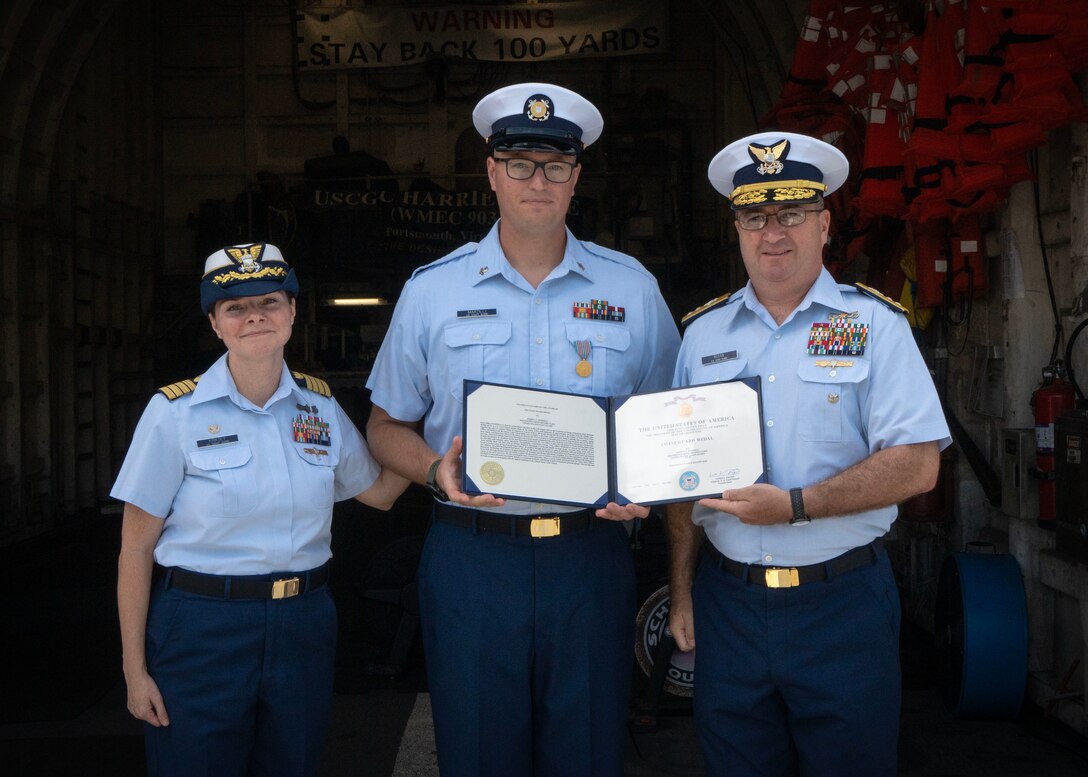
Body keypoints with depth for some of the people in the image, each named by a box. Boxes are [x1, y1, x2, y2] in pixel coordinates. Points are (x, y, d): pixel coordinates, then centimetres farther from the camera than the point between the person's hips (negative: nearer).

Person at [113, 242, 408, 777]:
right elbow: (137, 549, -5)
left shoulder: (320, 405, 4)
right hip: (201, 631, -3)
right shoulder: (176, 413, -8)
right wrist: (135, 669, -5)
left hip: (302, 626, 4)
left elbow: (380, 491, 16)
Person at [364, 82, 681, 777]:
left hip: (592, 556, 1)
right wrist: (437, 471, -10)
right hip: (472, 557, 0)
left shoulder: (631, 288, 6)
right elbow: (387, 425, 10)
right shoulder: (432, 291, 5)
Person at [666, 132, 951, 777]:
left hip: (843, 604, -3)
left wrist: (794, 505, -20)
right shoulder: (704, 332, 9)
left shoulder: (874, 324, -2)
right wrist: (682, 593, 7)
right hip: (727, 603, 3)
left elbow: (917, 464, -11)